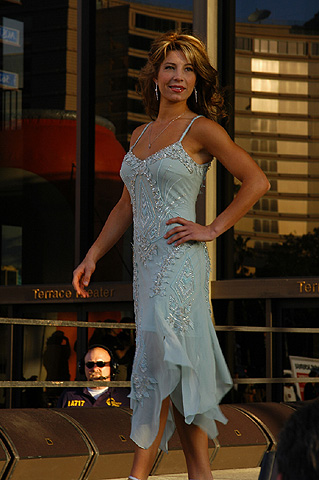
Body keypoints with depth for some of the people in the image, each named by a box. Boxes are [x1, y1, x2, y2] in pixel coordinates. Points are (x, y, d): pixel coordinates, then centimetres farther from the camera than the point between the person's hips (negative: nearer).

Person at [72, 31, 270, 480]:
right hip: (147, 262, 7)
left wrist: (212, 229, -10)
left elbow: (257, 181, -8)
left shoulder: (200, 130, -4)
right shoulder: (141, 134, 16)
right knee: (179, 374, 7)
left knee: (158, 362, -13)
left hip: (179, 260, -7)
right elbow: (127, 205, 22)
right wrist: (92, 256, 18)